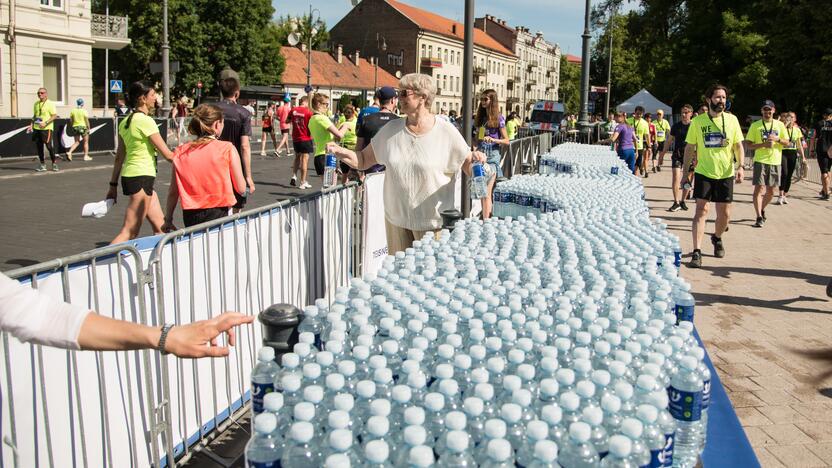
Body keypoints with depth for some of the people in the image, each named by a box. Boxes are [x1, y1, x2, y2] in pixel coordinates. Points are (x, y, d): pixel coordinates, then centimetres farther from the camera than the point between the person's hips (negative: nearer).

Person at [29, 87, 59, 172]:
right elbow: (34, 116, 23)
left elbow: (55, 115, -11)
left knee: (48, 146, -8)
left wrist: (45, 123, -20)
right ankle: (42, 164, 13)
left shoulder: (50, 104, -5)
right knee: (39, 146, 5)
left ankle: (54, 163, 7)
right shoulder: (36, 103, 15)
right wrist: (31, 125, 10)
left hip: (46, 128, -6)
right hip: (36, 128, 6)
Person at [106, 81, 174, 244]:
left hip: (129, 176, 10)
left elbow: (119, 157, 14)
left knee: (160, 227, 13)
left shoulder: (125, 122, 12)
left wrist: (113, 185, 17)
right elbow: (167, 154, -13)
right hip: (141, 177, -10)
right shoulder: (145, 121, -14)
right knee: (129, 233, -7)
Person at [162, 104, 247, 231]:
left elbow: (173, 193, 6)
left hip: (190, 216, 4)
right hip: (219, 214, -3)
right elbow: (241, 188, -4)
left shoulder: (181, 152, 3)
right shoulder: (228, 149, -5)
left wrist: (168, 220, 15)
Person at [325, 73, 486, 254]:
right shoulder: (391, 130, 5)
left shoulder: (446, 132, -7)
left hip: (433, 222, -4)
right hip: (396, 219, 4)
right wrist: (340, 152, -7)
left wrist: (475, 159, -24)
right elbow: (363, 160, 10)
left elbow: (469, 168, -2)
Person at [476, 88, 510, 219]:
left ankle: (486, 220, -16)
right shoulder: (481, 117, 14)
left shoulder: (498, 118, -4)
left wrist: (493, 140, -21)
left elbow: (506, 141, -5)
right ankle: (487, 216, 18)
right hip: (481, 155, 7)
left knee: (486, 192, -14)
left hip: (492, 156, -7)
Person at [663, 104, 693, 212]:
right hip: (677, 155, 1)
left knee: (687, 180, 7)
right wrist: (662, 154, 12)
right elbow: (669, 141, 12)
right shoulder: (676, 126, 4)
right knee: (676, 178, -11)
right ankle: (676, 202, -8)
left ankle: (683, 201, 21)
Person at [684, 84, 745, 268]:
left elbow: (738, 145, 5)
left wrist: (740, 166, -8)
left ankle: (717, 238, 39)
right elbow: (690, 147, 4)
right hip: (703, 172, -2)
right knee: (701, 210, -11)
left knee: (725, 214, 9)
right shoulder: (698, 121, -1)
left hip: (726, 174, 2)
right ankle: (697, 252, -11)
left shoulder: (732, 120, 2)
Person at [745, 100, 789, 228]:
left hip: (775, 161, 3)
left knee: (771, 191, 9)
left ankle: (762, 209, 34)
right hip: (760, 161, -3)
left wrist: (777, 139, -11)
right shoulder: (755, 125, 1)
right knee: (758, 189, -11)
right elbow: (749, 145, -2)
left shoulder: (780, 125, 8)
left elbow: (787, 142, 9)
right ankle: (759, 217, -8)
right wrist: (763, 144, -17)